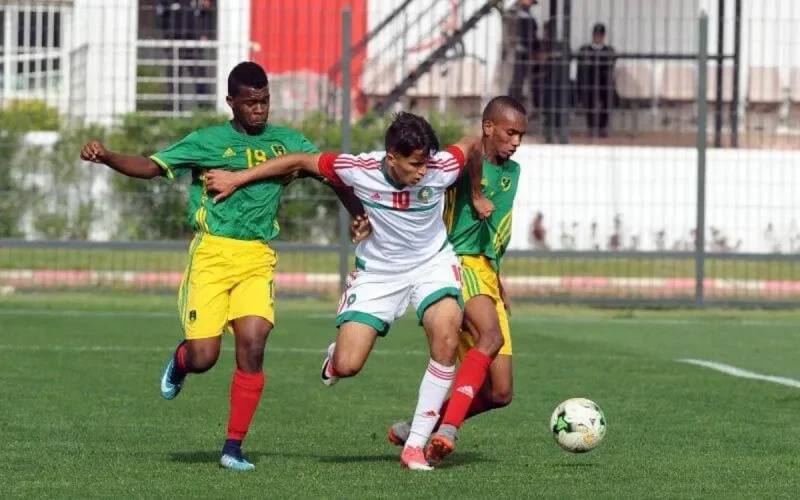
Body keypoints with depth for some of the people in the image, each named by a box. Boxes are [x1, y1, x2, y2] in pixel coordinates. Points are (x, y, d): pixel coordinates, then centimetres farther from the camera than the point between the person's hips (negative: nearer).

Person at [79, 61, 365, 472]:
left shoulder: (285, 142, 10)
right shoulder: (208, 141, 2)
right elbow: (150, 167, -1)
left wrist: (362, 216, -1)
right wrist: (105, 157, -17)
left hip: (258, 258, 2)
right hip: (212, 254, -2)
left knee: (252, 345, -15)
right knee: (203, 357, -9)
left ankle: (234, 447, -3)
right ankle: (180, 362, 32)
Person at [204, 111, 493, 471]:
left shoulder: (442, 169, -24)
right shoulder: (361, 169, -25)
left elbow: (473, 144, -1)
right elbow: (301, 161, -13)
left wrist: (476, 195, 13)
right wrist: (237, 178, -7)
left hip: (432, 263, 0)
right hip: (378, 271, 0)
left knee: (446, 338, -28)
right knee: (346, 367, -12)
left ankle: (415, 445, -16)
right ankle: (336, 355, 31)